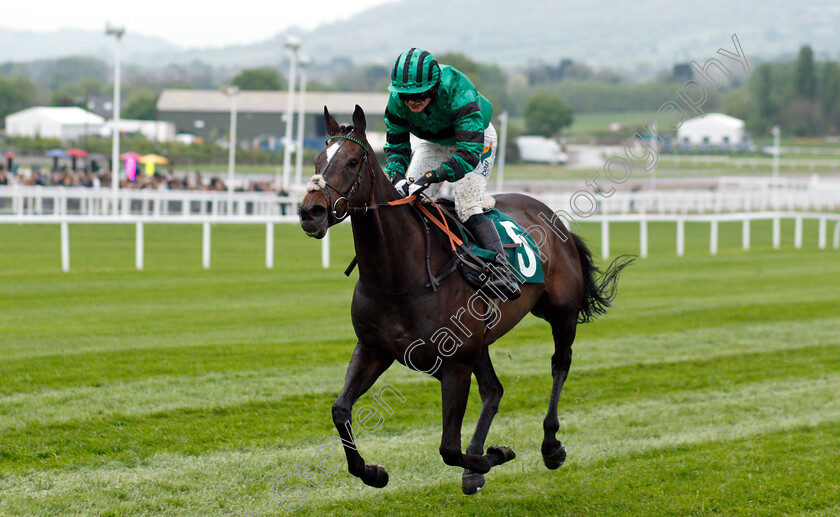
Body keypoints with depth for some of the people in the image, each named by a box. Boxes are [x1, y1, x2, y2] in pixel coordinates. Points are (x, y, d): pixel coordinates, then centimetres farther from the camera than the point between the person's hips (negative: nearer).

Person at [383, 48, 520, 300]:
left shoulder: (459, 93, -41)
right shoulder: (397, 101, -25)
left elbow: (469, 153, -45)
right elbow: (396, 147, -13)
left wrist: (430, 177, -54)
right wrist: (397, 177, -35)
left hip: (476, 138, -5)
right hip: (434, 142, 5)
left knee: (467, 208, -22)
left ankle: (502, 269, -24)